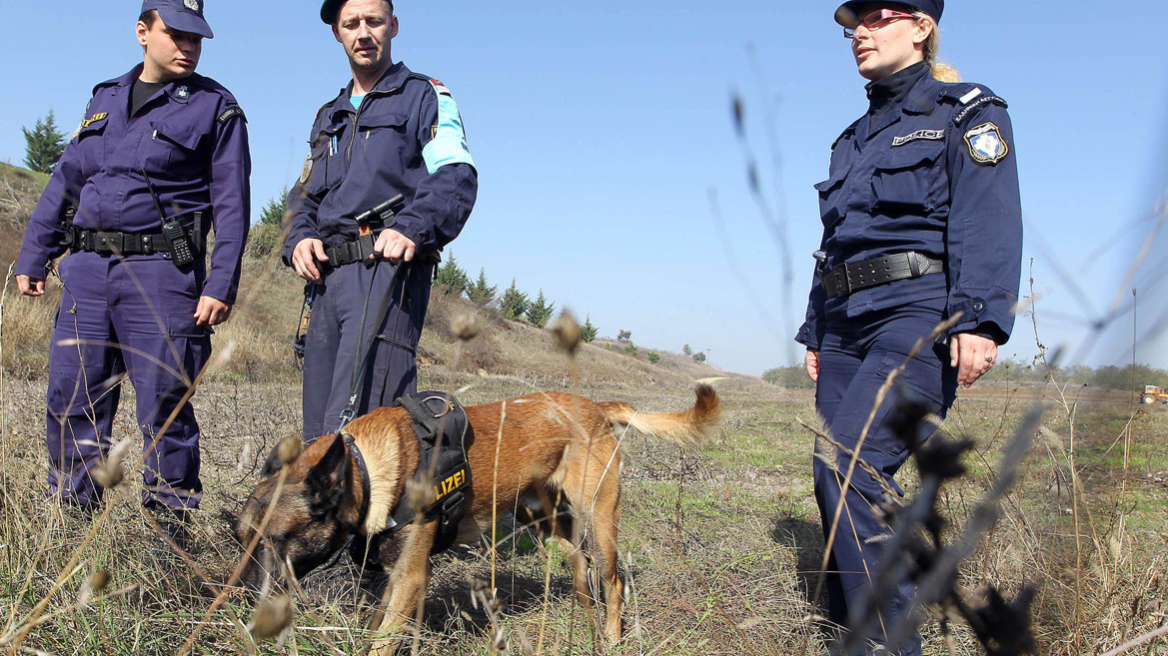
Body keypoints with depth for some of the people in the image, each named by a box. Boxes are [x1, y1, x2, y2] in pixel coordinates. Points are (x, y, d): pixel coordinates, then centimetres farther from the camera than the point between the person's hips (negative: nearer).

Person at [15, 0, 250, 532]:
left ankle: (170, 522, 8)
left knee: (163, 404, -3)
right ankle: (71, 516, 17)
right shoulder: (105, 99, 18)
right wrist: (32, 258, 17)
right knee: (71, 398, 5)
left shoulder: (215, 107, 2)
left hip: (161, 273, -5)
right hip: (88, 269, 5)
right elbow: (65, 181, 21)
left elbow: (232, 204, -4)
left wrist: (221, 286, -12)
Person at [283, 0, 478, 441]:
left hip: (388, 269, -7)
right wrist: (300, 238, 5)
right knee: (318, 430, 5)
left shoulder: (425, 97, 8)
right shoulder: (328, 116, 29)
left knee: (355, 421, -18)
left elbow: (456, 179, -6)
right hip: (329, 275, 7)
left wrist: (410, 228, -24)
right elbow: (304, 194, 27)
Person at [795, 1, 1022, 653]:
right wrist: (816, 333, 21)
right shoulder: (856, 138, 25)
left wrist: (981, 320, -22)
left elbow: (989, 223, -10)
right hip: (847, 323, 7)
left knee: (849, 465, -22)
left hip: (918, 316, -7)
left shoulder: (966, 112, 4)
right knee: (837, 486, 2)